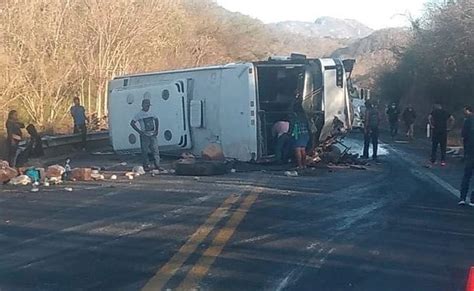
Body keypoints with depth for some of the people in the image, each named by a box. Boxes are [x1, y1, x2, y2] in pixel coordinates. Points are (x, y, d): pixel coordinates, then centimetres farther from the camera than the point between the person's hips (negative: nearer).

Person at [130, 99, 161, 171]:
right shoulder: (139, 114, -4)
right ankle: (146, 166, 9)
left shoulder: (151, 113, 10)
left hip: (153, 134, 4)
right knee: (145, 151, 0)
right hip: (145, 135, -4)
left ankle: (157, 165, 6)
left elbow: (156, 120, 25)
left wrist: (157, 130, 12)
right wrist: (139, 131, -13)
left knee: (155, 150, 2)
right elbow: (132, 123, -8)